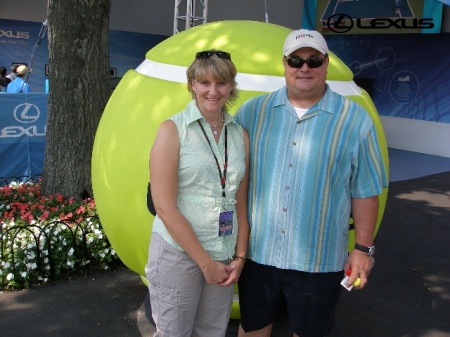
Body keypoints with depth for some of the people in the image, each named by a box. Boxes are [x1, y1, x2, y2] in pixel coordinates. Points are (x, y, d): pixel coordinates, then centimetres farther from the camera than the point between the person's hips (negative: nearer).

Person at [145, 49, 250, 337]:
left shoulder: (240, 135, 4)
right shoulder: (173, 130, -8)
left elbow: (241, 204, 9)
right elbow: (164, 206, -13)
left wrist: (240, 256, 2)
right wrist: (205, 261, -12)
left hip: (224, 257, 4)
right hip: (178, 253, -4)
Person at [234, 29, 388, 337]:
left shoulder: (355, 120, -6)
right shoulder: (252, 111, -1)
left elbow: (365, 192, -1)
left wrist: (364, 248, -1)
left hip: (319, 259, -1)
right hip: (257, 251, 2)